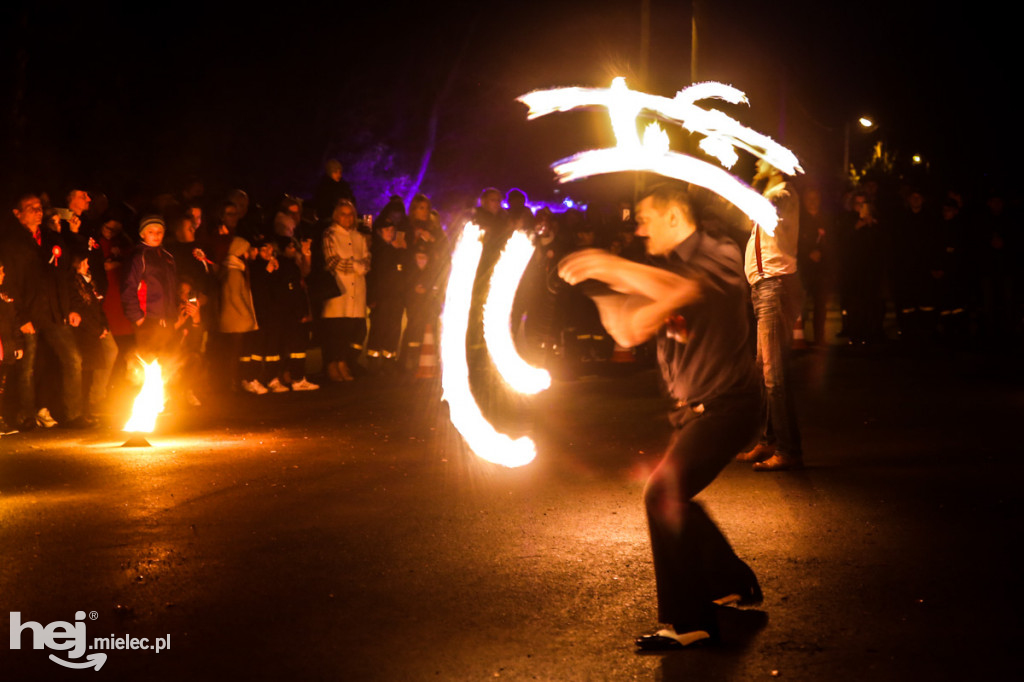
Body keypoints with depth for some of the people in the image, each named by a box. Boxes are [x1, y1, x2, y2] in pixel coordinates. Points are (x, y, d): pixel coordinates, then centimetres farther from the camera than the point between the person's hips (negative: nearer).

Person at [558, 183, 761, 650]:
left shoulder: (721, 257, -13)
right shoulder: (666, 269, 13)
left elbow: (683, 291, -35)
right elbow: (629, 333, 7)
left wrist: (613, 266, -31)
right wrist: (602, 287, -9)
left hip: (724, 406, -10)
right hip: (694, 409, 10)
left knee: (663, 494, -19)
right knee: (673, 498, 19)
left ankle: (688, 621, -13)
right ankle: (733, 584, 35)